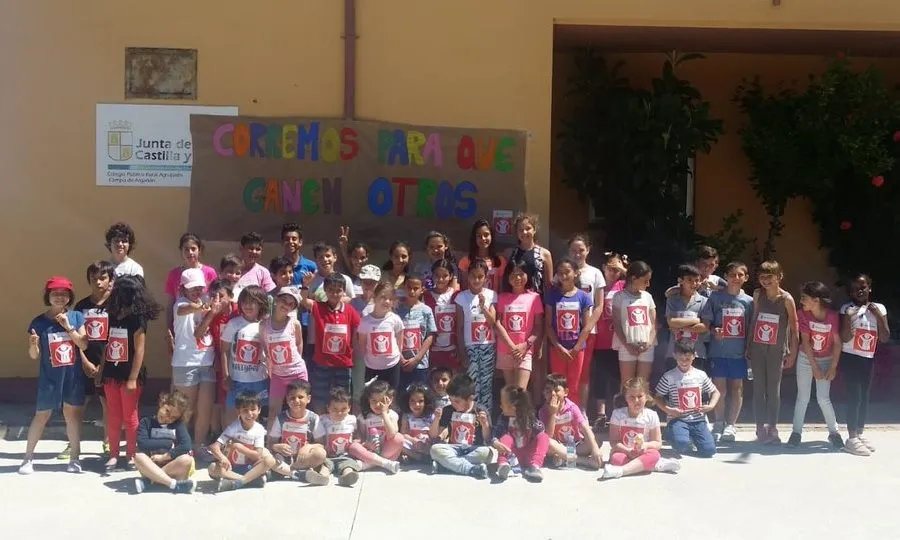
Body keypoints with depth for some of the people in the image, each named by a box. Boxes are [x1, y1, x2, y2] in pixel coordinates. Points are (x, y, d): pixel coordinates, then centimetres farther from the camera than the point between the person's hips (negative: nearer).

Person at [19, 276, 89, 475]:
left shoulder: (77, 317, -2)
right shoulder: (39, 322, -5)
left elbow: (84, 345, -8)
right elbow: (34, 355, -3)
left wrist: (68, 326, -17)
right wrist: (33, 344, -25)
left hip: (73, 376, 1)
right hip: (49, 378, -1)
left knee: (73, 414, 8)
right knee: (41, 415, 6)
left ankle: (75, 457, 16)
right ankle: (28, 457, 17)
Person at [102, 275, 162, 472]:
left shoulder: (137, 319, -12)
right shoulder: (112, 316, 7)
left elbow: (139, 351, -14)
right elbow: (107, 346, 11)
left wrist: (133, 378, -16)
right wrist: (101, 371, 9)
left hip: (129, 375, -6)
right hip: (111, 374, 6)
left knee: (130, 417, 5)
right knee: (113, 417, 11)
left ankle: (131, 455, 16)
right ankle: (113, 455, 19)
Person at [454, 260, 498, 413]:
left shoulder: (491, 295, 1)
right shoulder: (462, 297, -1)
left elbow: (494, 322, -4)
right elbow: (459, 327, 1)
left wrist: (482, 306, -19)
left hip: (488, 346, 1)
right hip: (470, 347, -1)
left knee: (486, 384, 4)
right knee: (472, 385, -3)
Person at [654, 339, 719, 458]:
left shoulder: (701, 375, 7)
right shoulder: (669, 377, -2)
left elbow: (715, 392, 16)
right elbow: (657, 398, 2)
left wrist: (711, 406, -3)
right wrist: (668, 410, -15)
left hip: (698, 419, 3)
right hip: (678, 419, -3)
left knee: (709, 450, -13)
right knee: (681, 445, -32)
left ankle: (692, 437, 20)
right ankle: (676, 435, 7)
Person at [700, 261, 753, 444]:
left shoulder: (748, 300, 5)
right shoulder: (716, 297, -1)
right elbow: (705, 320, -1)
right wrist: (713, 330, -20)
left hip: (739, 351, 2)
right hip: (718, 350, -2)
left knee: (737, 388, 6)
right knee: (720, 388, 2)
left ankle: (730, 425, 17)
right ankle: (719, 423, 18)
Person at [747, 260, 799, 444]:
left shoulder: (786, 299, -8)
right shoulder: (758, 294, 2)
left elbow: (794, 327, -6)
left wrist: (793, 352, -7)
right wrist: (748, 345, 7)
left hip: (776, 350, -3)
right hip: (757, 348, 3)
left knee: (774, 389, 5)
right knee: (758, 388, 4)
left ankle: (772, 427, 14)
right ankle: (761, 428, 10)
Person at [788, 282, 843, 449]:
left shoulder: (833, 316, -21)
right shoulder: (803, 315, -17)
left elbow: (837, 343, -13)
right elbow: (805, 342, -14)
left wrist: (833, 367, -12)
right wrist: (814, 367, -14)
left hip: (826, 360, -1)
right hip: (806, 359, 1)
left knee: (823, 398, -3)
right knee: (803, 397, 4)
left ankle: (834, 432, 14)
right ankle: (796, 432, 11)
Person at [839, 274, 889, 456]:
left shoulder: (879, 308, 4)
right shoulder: (847, 309, -8)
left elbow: (885, 338, -1)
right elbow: (845, 338, -12)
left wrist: (879, 316, -11)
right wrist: (847, 318, -25)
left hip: (868, 359, 4)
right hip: (850, 358, -4)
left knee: (864, 396, 11)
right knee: (854, 396, -8)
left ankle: (860, 433, 23)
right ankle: (852, 438, -3)